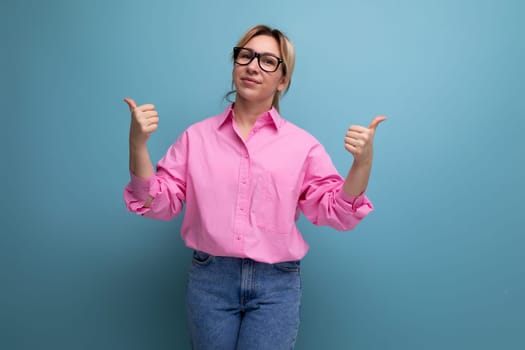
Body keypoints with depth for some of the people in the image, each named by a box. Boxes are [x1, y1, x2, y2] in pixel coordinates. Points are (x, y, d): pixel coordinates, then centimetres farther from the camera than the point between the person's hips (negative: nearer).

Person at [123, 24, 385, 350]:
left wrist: (363, 162, -17)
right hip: (209, 279, 1)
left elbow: (335, 211, -2)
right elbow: (159, 203, 1)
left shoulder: (302, 144, 0)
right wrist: (138, 145, -12)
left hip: (277, 284, -1)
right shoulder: (196, 136, 3)